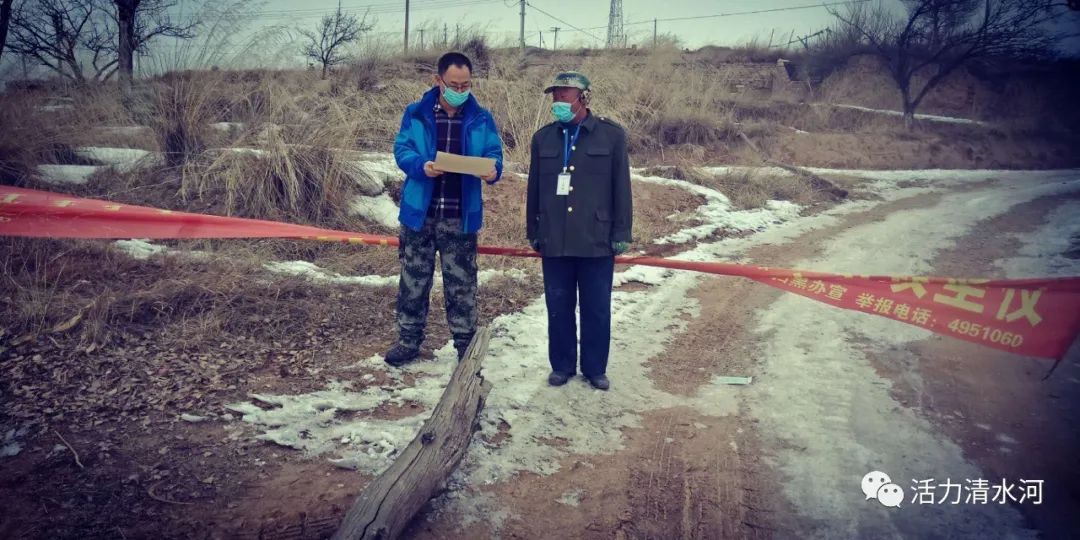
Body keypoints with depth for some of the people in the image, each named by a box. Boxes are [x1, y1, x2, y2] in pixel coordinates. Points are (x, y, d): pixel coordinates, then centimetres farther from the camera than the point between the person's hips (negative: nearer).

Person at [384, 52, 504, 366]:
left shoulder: (481, 119, 4)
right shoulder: (416, 114, 2)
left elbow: (494, 155, 2)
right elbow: (402, 150, -1)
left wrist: (492, 171, -21)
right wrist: (421, 166, -22)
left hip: (461, 217, 0)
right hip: (419, 213, 0)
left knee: (461, 284, 7)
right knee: (413, 280, 9)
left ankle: (465, 344, 19)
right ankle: (409, 340, 22)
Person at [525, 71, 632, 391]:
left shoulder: (612, 135, -1)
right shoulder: (543, 138, 8)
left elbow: (621, 188, 0)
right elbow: (534, 189, 12)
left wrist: (621, 233, -3)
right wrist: (533, 232, 11)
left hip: (597, 241, -2)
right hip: (554, 241, 2)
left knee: (597, 309, 7)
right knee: (558, 308, 10)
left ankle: (595, 368, 22)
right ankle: (562, 365, 25)